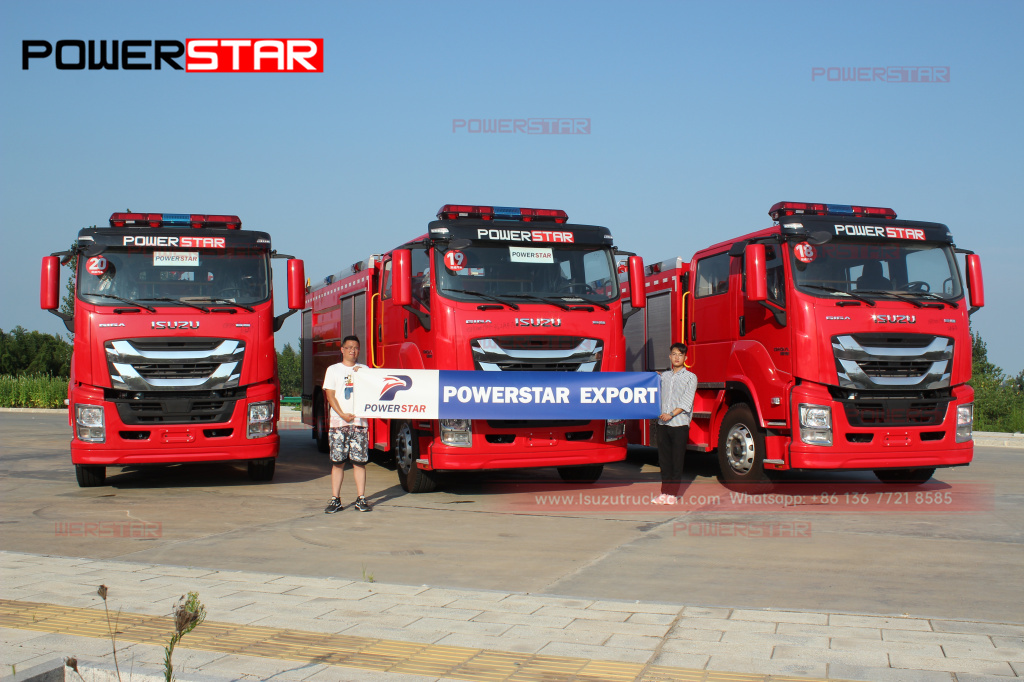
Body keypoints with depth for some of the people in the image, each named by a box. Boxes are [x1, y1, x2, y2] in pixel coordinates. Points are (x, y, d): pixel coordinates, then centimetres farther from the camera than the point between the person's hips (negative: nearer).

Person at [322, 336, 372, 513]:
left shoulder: (364, 370, 15)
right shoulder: (333, 370, 10)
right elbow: (330, 395, 3)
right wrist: (342, 414, -9)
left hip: (359, 421, 1)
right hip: (338, 422, -1)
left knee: (360, 461, -2)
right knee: (337, 462, -1)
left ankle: (361, 499, 2)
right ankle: (335, 499, 3)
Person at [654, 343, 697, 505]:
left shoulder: (690, 377, 1)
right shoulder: (664, 376, 15)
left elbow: (687, 401, -9)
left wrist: (672, 414, -18)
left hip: (680, 423, -4)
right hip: (663, 424, 4)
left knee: (677, 460, -1)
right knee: (664, 459, 6)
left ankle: (673, 493, 4)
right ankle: (664, 492, 13)